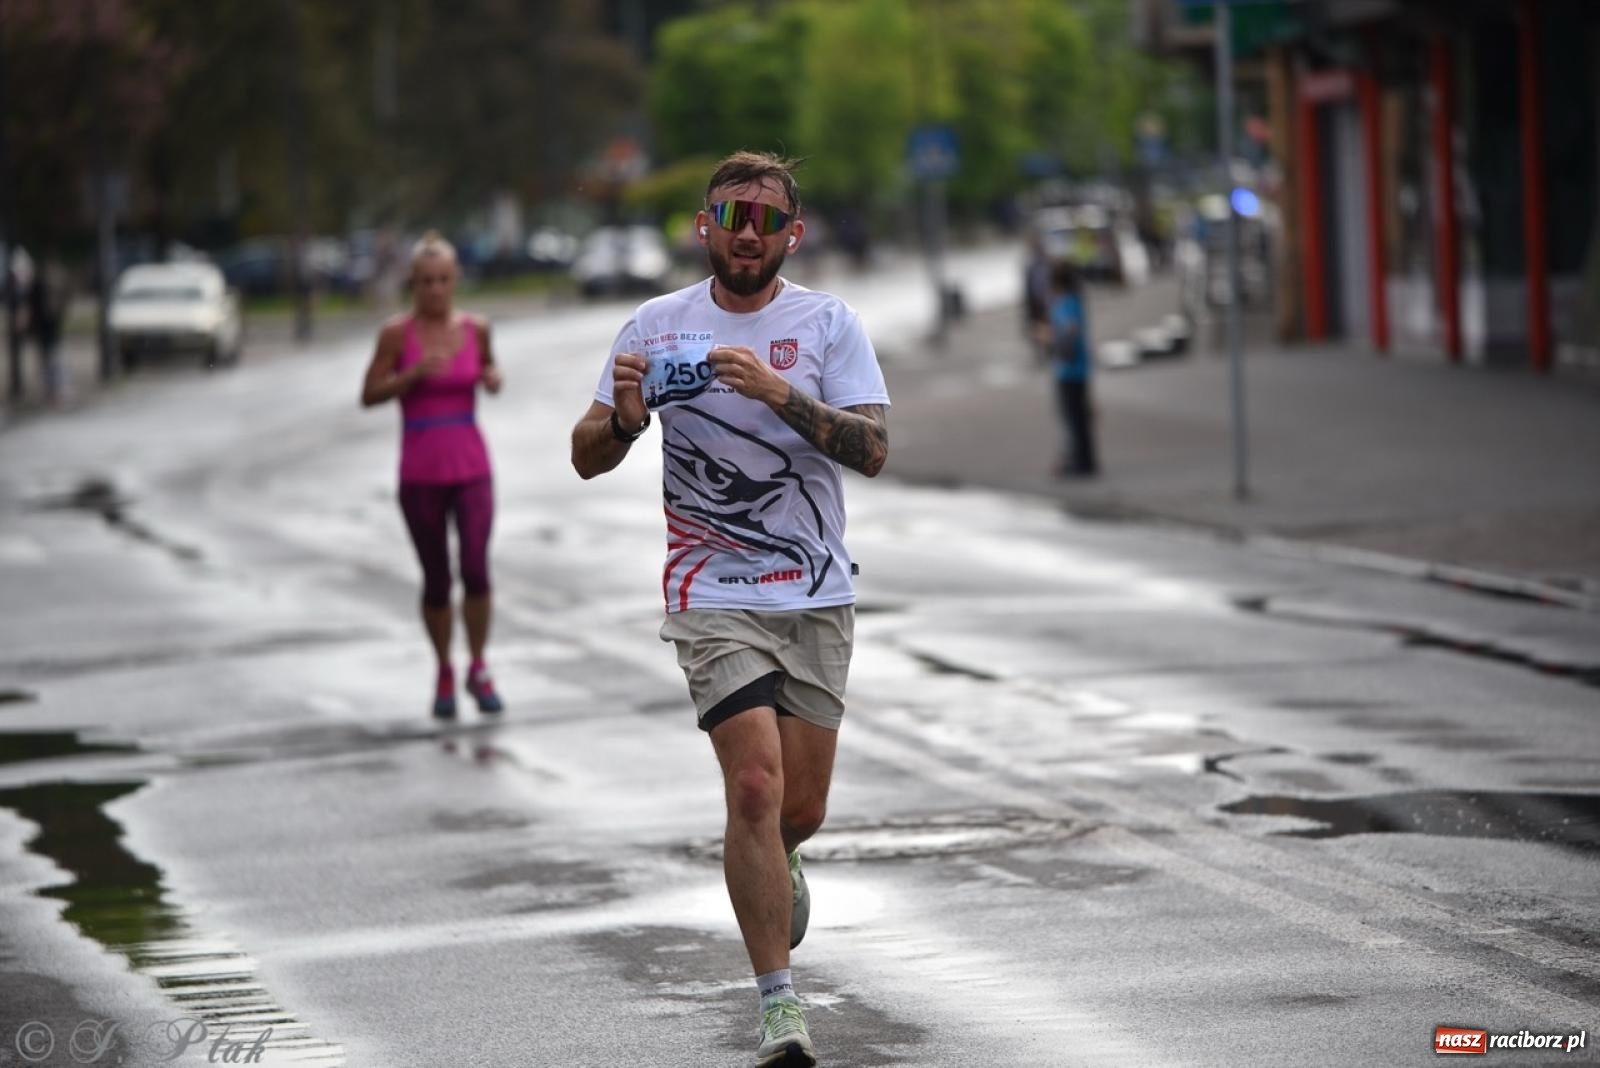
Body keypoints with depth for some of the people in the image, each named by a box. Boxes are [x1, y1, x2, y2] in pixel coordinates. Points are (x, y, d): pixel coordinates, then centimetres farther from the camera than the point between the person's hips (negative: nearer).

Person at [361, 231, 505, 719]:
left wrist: (494, 378, -2)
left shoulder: (475, 330, 2)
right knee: (436, 581, 6)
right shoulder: (397, 333, -5)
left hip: (471, 469, 1)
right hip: (420, 474, -1)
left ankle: (478, 669, 6)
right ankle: (444, 674, 25)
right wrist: (414, 373, -19)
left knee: (476, 570, -13)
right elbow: (370, 395, -4)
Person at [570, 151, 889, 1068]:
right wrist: (622, 416, -18)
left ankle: (777, 864, 46)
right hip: (714, 596, -1)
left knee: (802, 807, 7)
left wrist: (777, 391, -25)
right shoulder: (657, 327, 2)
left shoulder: (828, 323, 0)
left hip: (818, 597, 1)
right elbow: (588, 460, 5)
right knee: (756, 785, -16)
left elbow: (873, 450, -11)